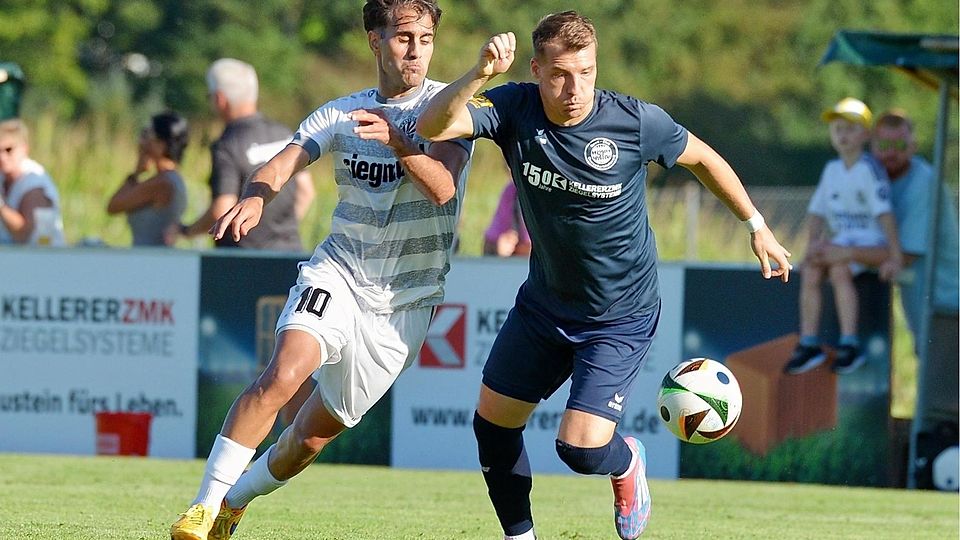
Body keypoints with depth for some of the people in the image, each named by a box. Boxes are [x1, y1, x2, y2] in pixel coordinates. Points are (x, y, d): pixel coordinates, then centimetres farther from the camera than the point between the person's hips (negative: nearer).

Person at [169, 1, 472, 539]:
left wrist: (396, 140, -38)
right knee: (282, 375, -27)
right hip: (337, 272, 1)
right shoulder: (342, 113, 5)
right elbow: (283, 163, -8)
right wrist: (254, 198, -31)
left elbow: (442, 187, -19)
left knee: (315, 435, 6)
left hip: (406, 299, -1)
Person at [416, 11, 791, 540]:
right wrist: (479, 75, -48)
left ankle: (627, 463, 23)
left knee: (581, 447, -14)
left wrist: (757, 226, 6)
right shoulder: (514, 109, -17)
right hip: (543, 303, 4)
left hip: (620, 318, -4)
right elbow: (432, 125, -32)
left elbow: (702, 158, -2)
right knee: (492, 423, 10)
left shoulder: (636, 122, -21)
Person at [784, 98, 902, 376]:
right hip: (842, 242, 7)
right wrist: (815, 239, -5)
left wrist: (894, 256, -25)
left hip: (871, 240, -7)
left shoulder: (869, 168, -13)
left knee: (839, 270, -30)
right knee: (810, 271, -16)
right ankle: (808, 345, -15)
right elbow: (816, 210, 14)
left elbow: (884, 212, -19)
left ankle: (849, 345, -29)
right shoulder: (832, 170, 11)